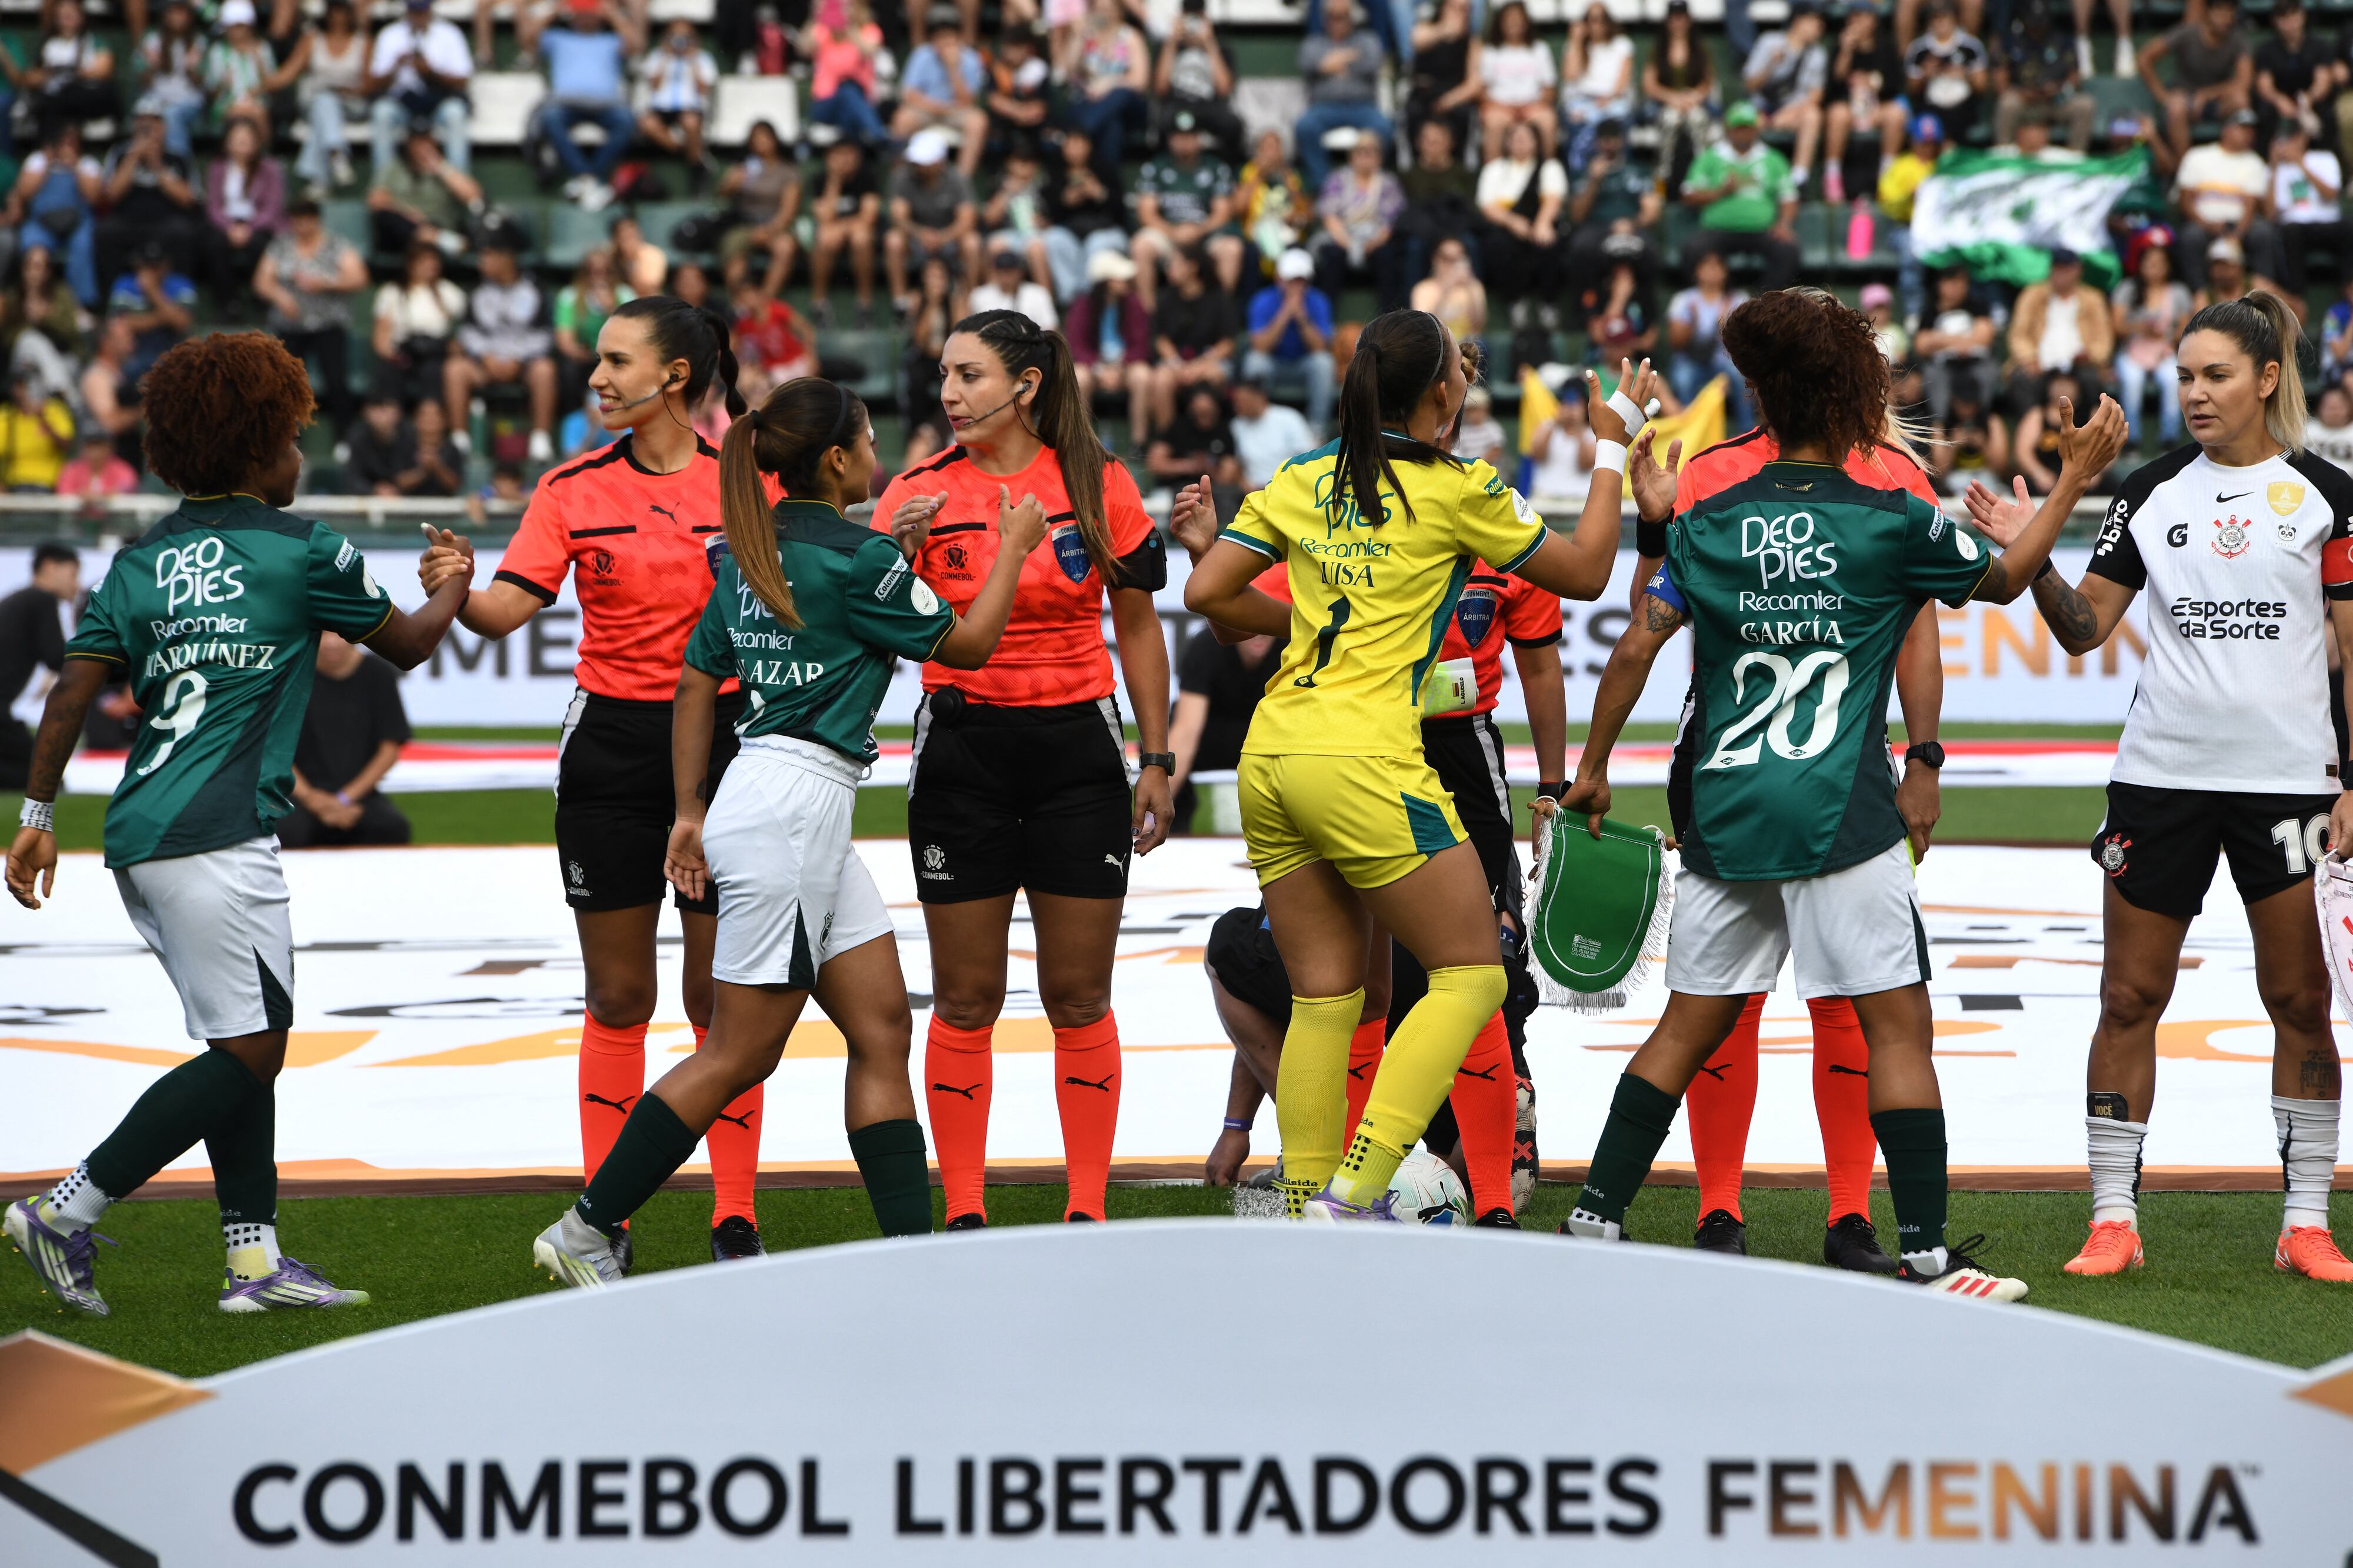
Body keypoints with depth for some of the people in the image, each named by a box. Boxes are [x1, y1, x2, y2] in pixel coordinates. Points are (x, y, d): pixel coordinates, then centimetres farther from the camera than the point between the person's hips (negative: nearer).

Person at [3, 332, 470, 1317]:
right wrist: (453, 587, 34)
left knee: (246, 1043, 13)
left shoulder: (141, 562, 13)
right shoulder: (303, 552, -1)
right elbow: (408, 644, 14)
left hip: (140, 838, 8)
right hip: (217, 835, -8)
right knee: (246, 1051, -4)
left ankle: (254, 1257, 9)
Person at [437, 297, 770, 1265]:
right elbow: (510, 605, -8)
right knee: (617, 996, 5)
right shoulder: (574, 488, 2)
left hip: (722, 739, -1)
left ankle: (735, 1219, 9)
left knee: (722, 995, 2)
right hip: (610, 742, 1)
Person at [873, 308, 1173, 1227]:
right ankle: (963, 1214, 8)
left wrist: (1156, 763, 6)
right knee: (966, 1001, 1)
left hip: (1077, 747, 0)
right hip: (961, 750, 0)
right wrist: (898, 558, -25)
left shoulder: (1097, 484, 0)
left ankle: (1087, 1212, 10)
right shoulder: (918, 494, -1)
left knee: (1079, 996, 3)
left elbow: (1137, 625, 8)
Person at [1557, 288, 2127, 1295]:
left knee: (1690, 1025, 13)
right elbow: (2004, 578, 12)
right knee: (1896, 1025, 0)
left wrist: (1592, 767, 17)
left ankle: (1593, 1221, 12)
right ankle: (1929, 1257, -2)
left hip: (1723, 813, 5)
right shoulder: (1888, 523, -4)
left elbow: (1637, 648, 6)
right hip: (1838, 817, -5)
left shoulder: (1707, 525, 6)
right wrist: (2076, 477, 22)